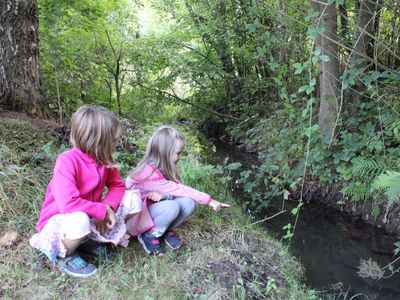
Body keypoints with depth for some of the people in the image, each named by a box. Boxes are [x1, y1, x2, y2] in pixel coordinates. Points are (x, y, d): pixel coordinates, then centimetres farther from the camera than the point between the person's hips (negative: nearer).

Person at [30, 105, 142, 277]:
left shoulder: (103, 159, -6)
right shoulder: (67, 161, -28)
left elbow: (117, 186, 2)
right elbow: (69, 204, -38)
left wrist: (108, 207, -19)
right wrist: (103, 211, -28)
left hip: (92, 218, 7)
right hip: (58, 221, -7)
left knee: (133, 199, -8)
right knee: (80, 220, -43)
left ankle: (91, 241, 7)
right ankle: (65, 255, -6)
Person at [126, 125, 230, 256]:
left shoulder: (163, 168, -4)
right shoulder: (150, 173, -30)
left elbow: (175, 191, -10)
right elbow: (179, 190, -30)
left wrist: (163, 195, -33)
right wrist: (208, 200, -27)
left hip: (154, 205, 7)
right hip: (137, 212, -7)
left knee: (188, 203, -19)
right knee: (171, 207, -35)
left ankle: (166, 230, 4)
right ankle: (148, 235, -11)